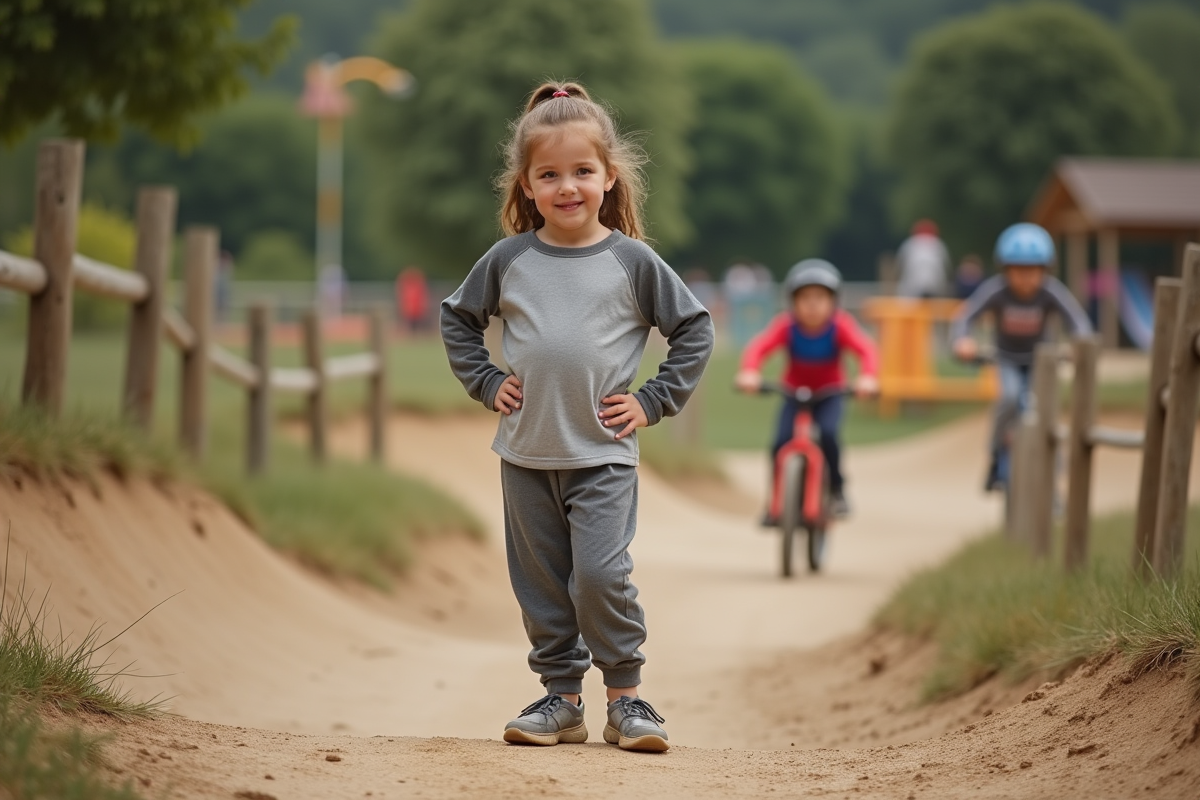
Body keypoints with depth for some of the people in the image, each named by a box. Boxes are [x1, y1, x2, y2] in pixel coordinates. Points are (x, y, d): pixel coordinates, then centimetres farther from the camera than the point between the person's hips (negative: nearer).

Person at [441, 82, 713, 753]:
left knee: (601, 576, -12)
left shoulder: (632, 261, -3)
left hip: (603, 453, -3)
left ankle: (627, 696, 1)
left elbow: (695, 329, 4)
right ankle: (562, 697, 17)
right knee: (541, 584, 7)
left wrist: (654, 402, -2)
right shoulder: (510, 259, 2)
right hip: (527, 452, 3)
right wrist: (485, 383, 6)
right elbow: (458, 318, 17)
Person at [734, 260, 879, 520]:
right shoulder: (786, 325, -21)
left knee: (828, 433, -29)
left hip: (829, 393, -1)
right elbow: (759, 347, -34)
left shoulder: (840, 325, -21)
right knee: (781, 442, -19)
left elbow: (865, 349, -34)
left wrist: (868, 377, -55)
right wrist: (749, 372, -55)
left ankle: (837, 490, -8)